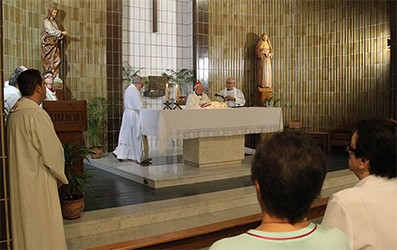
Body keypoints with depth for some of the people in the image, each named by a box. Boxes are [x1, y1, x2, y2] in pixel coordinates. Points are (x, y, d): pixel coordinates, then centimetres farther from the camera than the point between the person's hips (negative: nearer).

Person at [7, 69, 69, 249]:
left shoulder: (13, 114, 5)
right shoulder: (36, 115, -21)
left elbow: (23, 150, 12)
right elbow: (53, 151, -18)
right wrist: (60, 175, -1)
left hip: (19, 182, 8)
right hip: (38, 183, -8)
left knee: (25, 226, 19)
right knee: (44, 230, 5)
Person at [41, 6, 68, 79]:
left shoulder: (54, 21, 19)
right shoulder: (46, 21, -3)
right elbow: (51, 31, -15)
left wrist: (61, 34, 2)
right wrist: (62, 32, -17)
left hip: (55, 43, 7)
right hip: (49, 43, -7)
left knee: (57, 60, -2)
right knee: (50, 60, -9)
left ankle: (56, 76, -2)